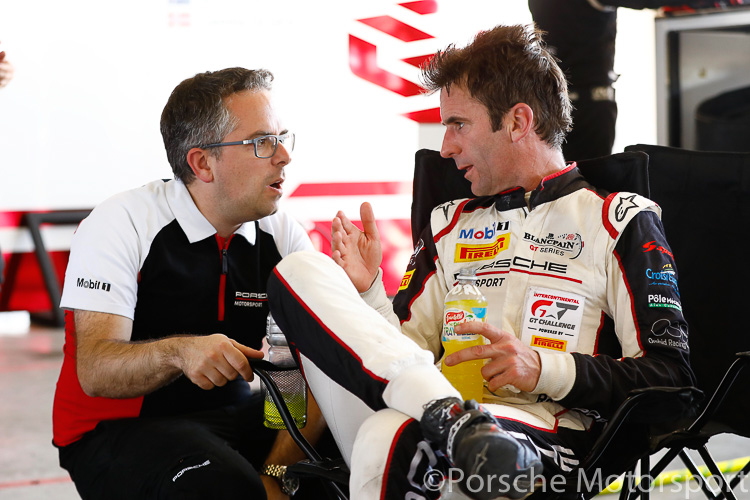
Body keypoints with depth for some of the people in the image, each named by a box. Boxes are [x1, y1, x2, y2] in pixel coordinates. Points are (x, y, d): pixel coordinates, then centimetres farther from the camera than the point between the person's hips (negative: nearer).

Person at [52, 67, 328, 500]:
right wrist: (178, 352, -42)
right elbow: (94, 371, -21)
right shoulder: (120, 225, -12)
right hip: (117, 428, -5)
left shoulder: (283, 235, 0)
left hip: (232, 416, 5)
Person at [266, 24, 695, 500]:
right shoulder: (450, 225, 29)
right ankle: (450, 418, -30)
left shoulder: (620, 220, 13)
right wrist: (369, 292, 5)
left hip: (544, 431, -7)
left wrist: (545, 369, -8)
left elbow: (672, 375, 3)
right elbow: (410, 349, 24)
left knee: (390, 437, -41)